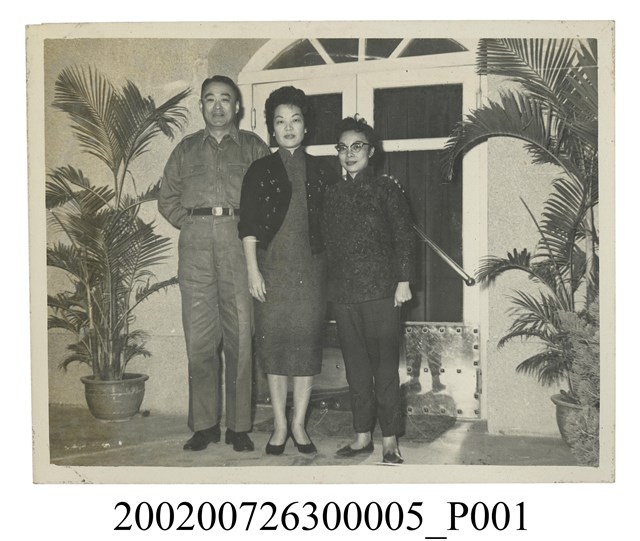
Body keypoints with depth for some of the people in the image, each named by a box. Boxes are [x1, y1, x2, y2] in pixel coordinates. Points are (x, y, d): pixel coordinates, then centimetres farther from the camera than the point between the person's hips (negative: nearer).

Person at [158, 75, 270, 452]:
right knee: (199, 336, 1)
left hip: (239, 242, -2)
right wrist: (192, 222, 6)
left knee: (240, 335, -3)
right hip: (195, 246, 2)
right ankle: (205, 425, 8)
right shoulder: (187, 149, 20)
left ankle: (239, 426, 4)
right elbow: (167, 199, 20)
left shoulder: (254, 147, 13)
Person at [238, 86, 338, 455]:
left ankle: (299, 424, 13)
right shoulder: (260, 171, 5)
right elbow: (248, 225, 1)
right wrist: (253, 269, -6)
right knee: (274, 340, 1)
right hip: (273, 265, -1)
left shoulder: (321, 171, 9)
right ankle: (280, 425, 12)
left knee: (307, 340, 2)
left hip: (311, 266, 1)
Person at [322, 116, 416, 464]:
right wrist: (331, 284, 11)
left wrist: (403, 281, -7)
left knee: (385, 365, -2)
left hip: (381, 290, -4)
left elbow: (403, 237, 0)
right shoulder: (333, 194, 14)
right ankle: (363, 436, 17)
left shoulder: (386, 188, 2)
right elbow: (328, 243, 16)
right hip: (344, 292, 5)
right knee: (355, 367, 8)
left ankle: (390, 441, 5)